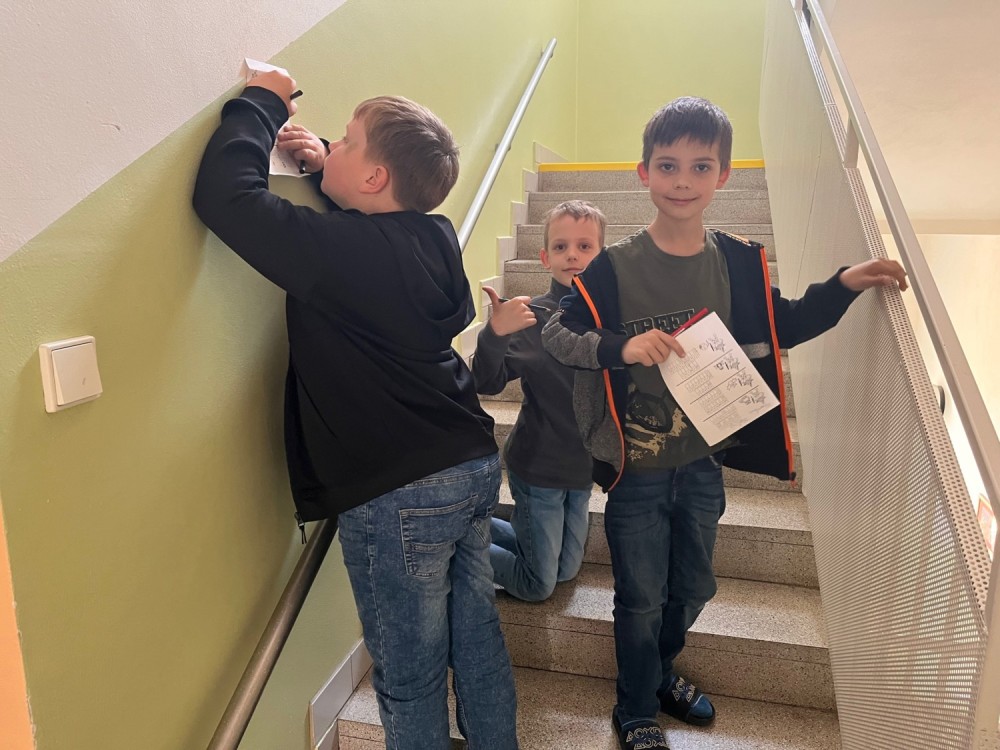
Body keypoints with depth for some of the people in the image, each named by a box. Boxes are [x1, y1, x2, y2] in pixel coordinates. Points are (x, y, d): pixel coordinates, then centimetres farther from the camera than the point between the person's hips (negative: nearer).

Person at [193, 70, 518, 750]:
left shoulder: (336, 251, -19)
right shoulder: (436, 237, 3)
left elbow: (225, 194, -14)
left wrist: (261, 104, 0)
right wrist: (324, 170, 14)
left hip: (398, 497, -8)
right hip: (475, 467, 8)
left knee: (410, 678, 12)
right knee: (478, 640, 22)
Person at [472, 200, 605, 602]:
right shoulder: (533, 316, -18)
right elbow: (486, 383, -24)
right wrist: (495, 333, -40)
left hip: (584, 466, 5)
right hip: (538, 467, -5)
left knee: (565, 571, 22)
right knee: (538, 586, 9)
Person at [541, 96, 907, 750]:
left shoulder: (739, 264, -3)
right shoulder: (616, 268, -15)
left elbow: (780, 327, 11)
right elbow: (555, 334, -15)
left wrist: (844, 287, -2)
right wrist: (622, 347, -31)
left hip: (704, 465, 4)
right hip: (636, 469, -4)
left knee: (692, 590, 24)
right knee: (641, 600, 12)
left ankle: (661, 673, 54)